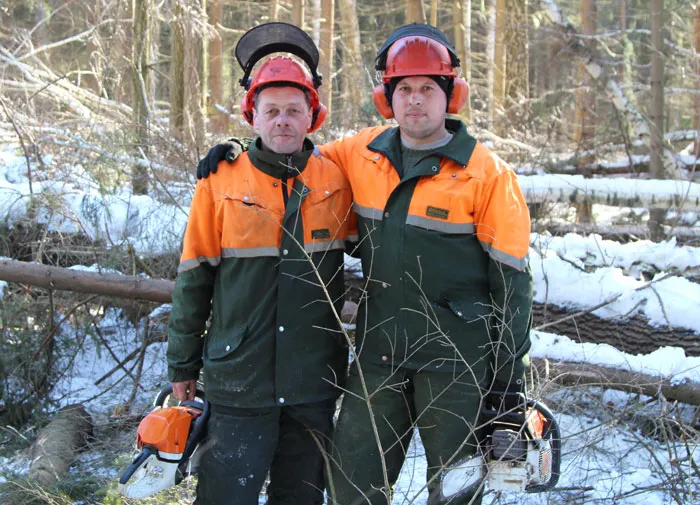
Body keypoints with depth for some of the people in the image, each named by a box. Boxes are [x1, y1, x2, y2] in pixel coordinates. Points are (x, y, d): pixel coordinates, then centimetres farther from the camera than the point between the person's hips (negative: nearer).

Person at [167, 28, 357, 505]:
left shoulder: (336, 181, 1)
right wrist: (183, 366, 7)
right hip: (239, 380, -2)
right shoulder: (220, 183, -2)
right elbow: (194, 280, 4)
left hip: (314, 379, 2)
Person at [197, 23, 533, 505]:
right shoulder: (362, 154, 2)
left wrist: (509, 379, -7)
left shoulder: (488, 174, -9)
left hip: (454, 359, -4)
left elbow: (511, 281, -7)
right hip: (379, 353, 4)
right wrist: (236, 152, 6)